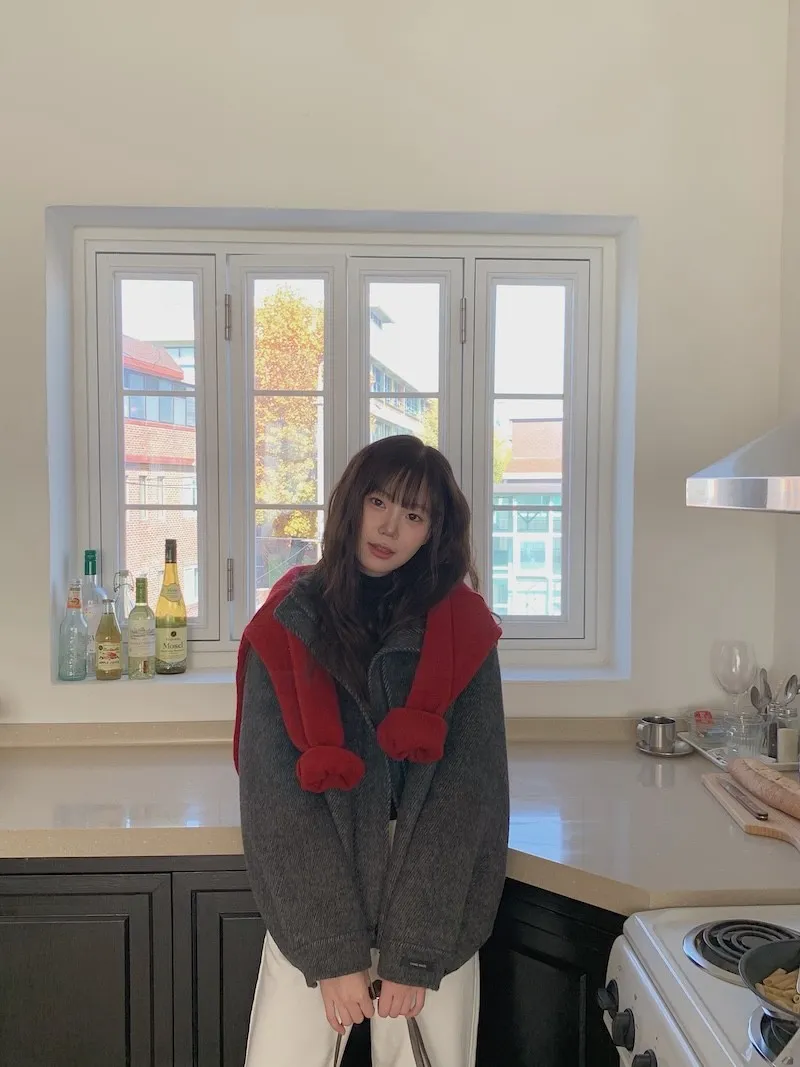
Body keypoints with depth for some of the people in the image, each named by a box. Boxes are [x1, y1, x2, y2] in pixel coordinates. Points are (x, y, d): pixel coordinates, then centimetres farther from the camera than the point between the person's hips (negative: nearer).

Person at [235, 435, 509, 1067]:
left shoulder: (463, 631, -7)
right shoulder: (285, 628, -7)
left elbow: (468, 795, -10)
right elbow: (275, 800, -8)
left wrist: (415, 955, -12)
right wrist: (333, 952, -10)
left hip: (435, 912, 0)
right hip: (309, 913, 0)